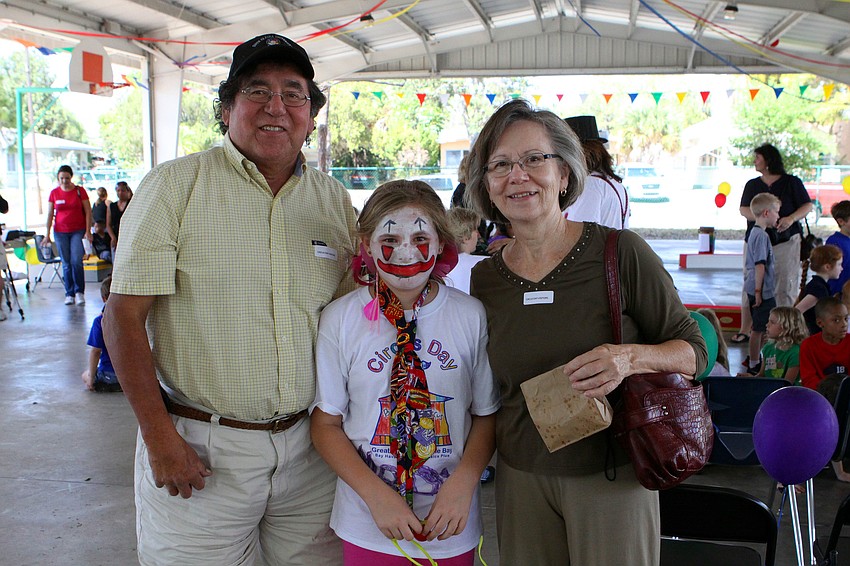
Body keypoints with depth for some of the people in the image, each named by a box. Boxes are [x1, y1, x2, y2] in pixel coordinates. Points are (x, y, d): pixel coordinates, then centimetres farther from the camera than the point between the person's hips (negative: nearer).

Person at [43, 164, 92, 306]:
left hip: (78, 231, -2)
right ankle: (69, 294, 8)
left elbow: (88, 212, 0)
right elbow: (50, 214, 7)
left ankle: (79, 292, -3)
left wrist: (88, 231, -8)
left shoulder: (79, 191, 0)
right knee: (66, 264, 3)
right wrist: (47, 234, 2)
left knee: (76, 261, -13)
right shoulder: (54, 193, 5)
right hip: (60, 232, 2)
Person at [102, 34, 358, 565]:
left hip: (308, 444, 4)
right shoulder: (175, 184, -6)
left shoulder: (335, 199, 6)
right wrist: (159, 437, -13)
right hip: (199, 446, -3)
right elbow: (125, 314, -9)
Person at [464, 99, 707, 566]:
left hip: (612, 476, -3)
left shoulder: (622, 253, -12)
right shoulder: (484, 278, 0)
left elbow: (693, 351, -6)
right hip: (521, 478, 3)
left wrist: (631, 358, -24)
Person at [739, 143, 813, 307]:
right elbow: (743, 209, 5)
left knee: (785, 284, -8)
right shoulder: (752, 185, 16)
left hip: (786, 240, -3)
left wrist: (791, 218, -15)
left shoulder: (792, 182, 6)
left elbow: (808, 206, 4)